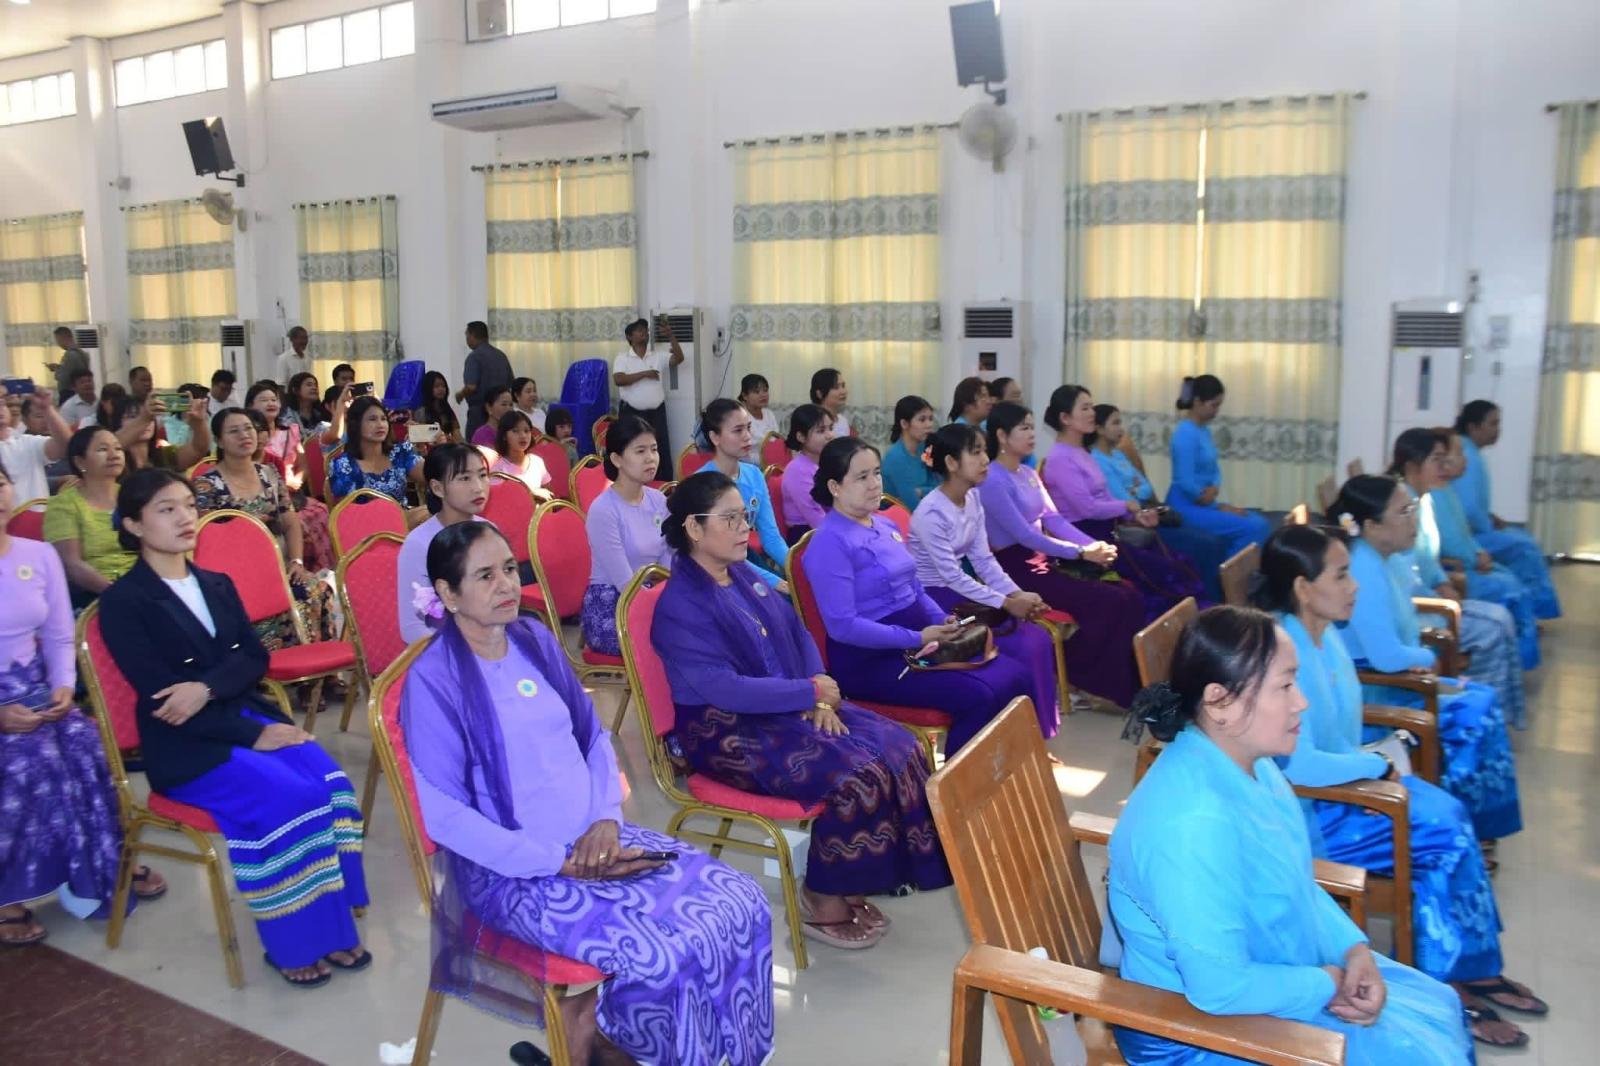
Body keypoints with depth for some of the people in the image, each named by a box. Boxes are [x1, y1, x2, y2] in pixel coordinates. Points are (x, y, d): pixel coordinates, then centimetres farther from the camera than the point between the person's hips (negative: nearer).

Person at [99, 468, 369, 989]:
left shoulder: (218, 585, 15)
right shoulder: (122, 603, -4)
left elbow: (254, 658, 5)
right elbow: (159, 695, -12)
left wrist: (207, 687, -18)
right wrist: (253, 736, -19)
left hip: (248, 716, 5)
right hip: (184, 744, -5)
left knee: (331, 783, -22)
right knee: (288, 798, -28)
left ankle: (331, 925, -11)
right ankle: (292, 943, -12)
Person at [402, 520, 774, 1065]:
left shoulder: (536, 640, 7)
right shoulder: (433, 679, -12)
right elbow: (444, 814, -16)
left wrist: (605, 818, -6)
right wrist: (558, 863, -18)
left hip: (593, 839, 7)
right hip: (511, 869, -7)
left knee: (741, 903, -7)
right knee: (664, 955, -25)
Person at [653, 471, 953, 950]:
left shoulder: (745, 577, 9)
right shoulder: (680, 606, -17)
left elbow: (798, 634, 14)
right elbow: (725, 690, -24)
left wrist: (820, 695, -4)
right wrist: (810, 692, -16)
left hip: (789, 708, 9)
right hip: (729, 732, -8)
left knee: (898, 747, -7)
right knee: (856, 774, -24)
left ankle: (851, 883, 4)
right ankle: (824, 902, -3)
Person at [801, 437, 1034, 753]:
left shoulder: (885, 526, 13)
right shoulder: (831, 542, -15)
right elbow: (842, 626, -22)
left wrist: (943, 621, 0)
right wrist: (918, 638, -22)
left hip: (918, 640, 9)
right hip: (869, 659, -9)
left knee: (1018, 677, -4)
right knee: (977, 696, -24)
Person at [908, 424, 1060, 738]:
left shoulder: (973, 500, 4)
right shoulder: (931, 512, -21)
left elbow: (984, 560, 5)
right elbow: (952, 576, -21)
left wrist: (1017, 594, -10)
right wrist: (1006, 603, -19)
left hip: (962, 594, 8)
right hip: (934, 602, -8)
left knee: (1039, 639, -7)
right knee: (1025, 647, -16)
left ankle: (1036, 732, 6)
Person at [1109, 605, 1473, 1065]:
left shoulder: (1247, 761, -6)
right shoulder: (1195, 823, -36)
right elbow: (1220, 988, -32)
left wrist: (1353, 949, -5)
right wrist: (1326, 986, -16)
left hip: (1268, 974, 9)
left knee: (1436, 1007, 17)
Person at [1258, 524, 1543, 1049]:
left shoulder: (1325, 633, 2)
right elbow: (1298, 765, -30)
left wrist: (1371, 767, -5)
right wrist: (1377, 767, -17)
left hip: (1344, 780, 8)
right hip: (1304, 810, -8)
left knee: (1451, 814, -4)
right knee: (1442, 835, -11)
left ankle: (1471, 970, 9)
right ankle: (1448, 986, 6)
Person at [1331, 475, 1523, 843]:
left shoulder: (1391, 559, 5)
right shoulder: (1363, 569, -26)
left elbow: (1404, 632, 15)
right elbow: (1386, 656, -27)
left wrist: (1418, 662, -5)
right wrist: (1427, 659, -7)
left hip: (1390, 679, 10)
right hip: (1368, 693, -10)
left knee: (1483, 699, 8)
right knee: (1469, 716, -9)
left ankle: (1477, 823, 17)